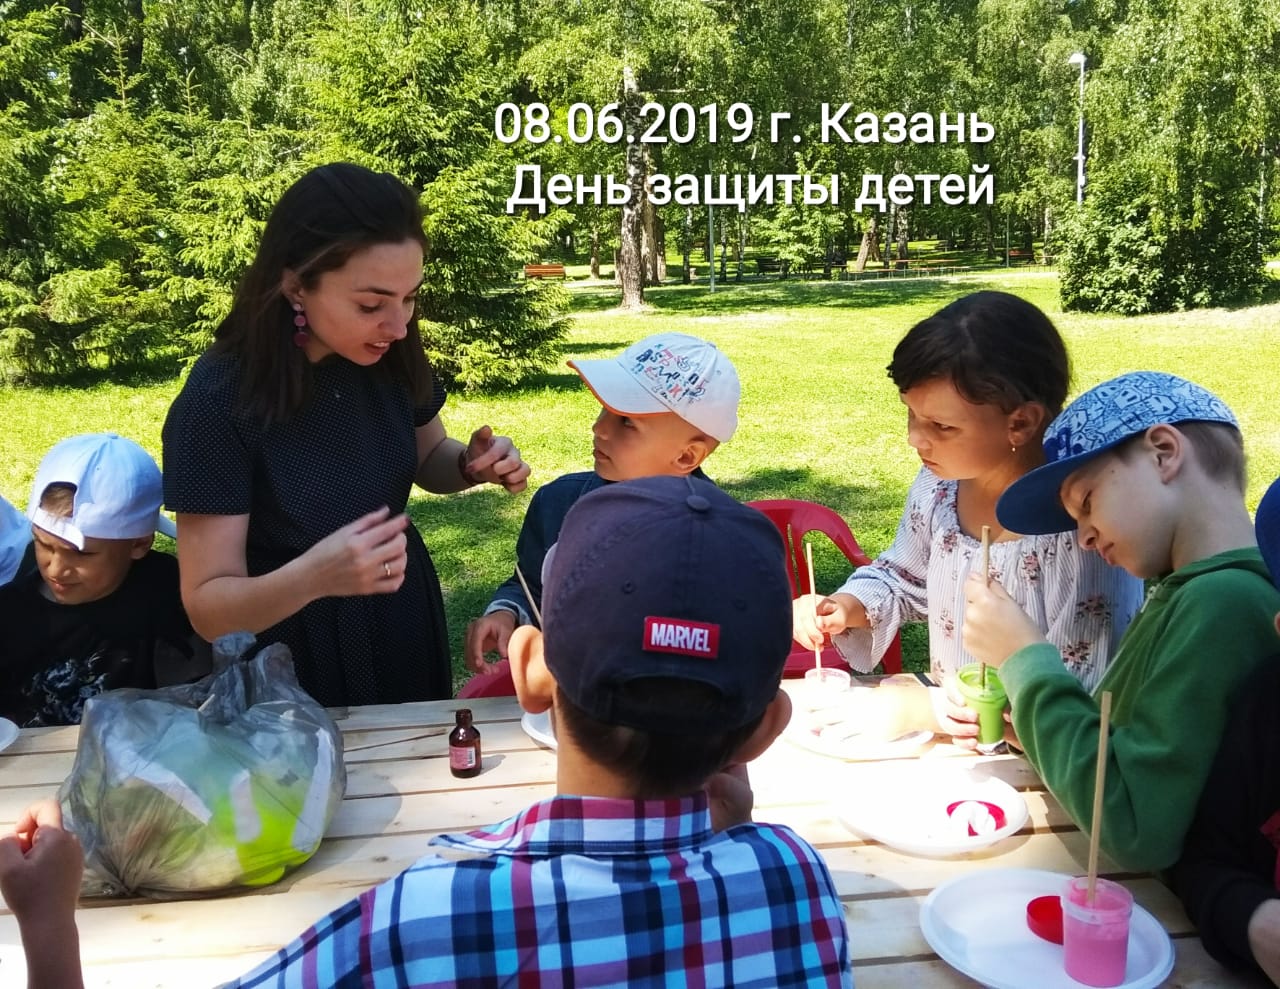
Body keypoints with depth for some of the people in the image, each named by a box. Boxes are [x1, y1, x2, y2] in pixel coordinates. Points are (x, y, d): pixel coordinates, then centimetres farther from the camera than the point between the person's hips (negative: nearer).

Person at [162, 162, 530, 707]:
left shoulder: (389, 355, -12)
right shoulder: (218, 402, -26)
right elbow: (208, 607, -23)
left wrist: (472, 464, -14)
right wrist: (311, 577, -42)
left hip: (406, 623, 5)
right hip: (297, 663, -5)